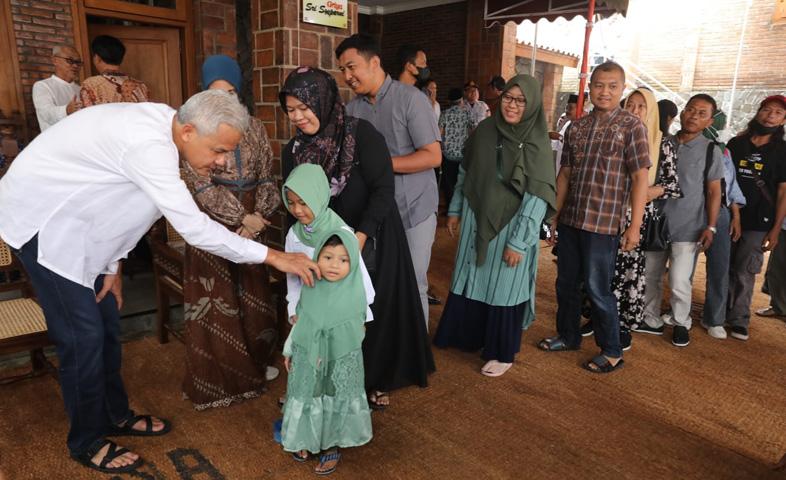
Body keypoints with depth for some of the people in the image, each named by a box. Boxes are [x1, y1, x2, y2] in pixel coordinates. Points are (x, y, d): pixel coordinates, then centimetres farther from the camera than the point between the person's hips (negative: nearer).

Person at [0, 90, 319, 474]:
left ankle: (115, 415, 31)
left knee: (106, 323, 12)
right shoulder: (148, 145, -34)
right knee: (84, 335, -5)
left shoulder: (159, 127, -5)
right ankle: (87, 443, 16)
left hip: (72, 220, 9)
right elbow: (194, 227, -36)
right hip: (40, 221, -9)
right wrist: (273, 256, -32)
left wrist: (112, 266, 3)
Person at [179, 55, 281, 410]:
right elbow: (203, 186, -11)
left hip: (252, 221, 4)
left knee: (253, 293, 12)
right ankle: (218, 377, 18)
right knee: (216, 298, 3)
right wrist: (241, 217, -16)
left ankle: (253, 363, 31)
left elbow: (266, 178, 4)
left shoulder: (254, 127, 6)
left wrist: (259, 215, -11)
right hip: (212, 225, -4)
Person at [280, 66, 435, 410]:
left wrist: (360, 237, -29)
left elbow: (383, 189, -20)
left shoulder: (361, 134, -16)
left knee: (374, 311, 7)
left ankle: (376, 381, 30)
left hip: (374, 243, -4)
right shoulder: (293, 151, 0)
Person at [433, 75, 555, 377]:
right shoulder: (484, 130, 1)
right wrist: (455, 210, 10)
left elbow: (537, 198, -16)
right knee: (470, 280, 16)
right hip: (476, 221, 5)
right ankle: (466, 336, 37)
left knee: (502, 287, 6)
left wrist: (518, 242, -19)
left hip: (510, 226, -4)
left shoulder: (537, 143, -13)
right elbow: (465, 172, 10)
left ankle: (502, 353, 25)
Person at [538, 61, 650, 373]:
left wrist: (634, 226, -13)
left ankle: (611, 352, 20)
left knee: (597, 289, 1)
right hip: (570, 220, 5)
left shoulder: (631, 126, -4)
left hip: (603, 223, -5)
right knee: (566, 283, 14)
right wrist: (555, 216, 11)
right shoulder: (576, 128, 10)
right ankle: (568, 336, 34)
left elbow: (640, 178, -8)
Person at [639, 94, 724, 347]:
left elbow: (714, 191, 0)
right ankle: (652, 320, 26)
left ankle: (681, 323, 19)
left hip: (688, 228, -3)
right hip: (656, 223, 4)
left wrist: (711, 227, -7)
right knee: (649, 276, 9)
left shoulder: (710, 151, -1)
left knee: (679, 283, -5)